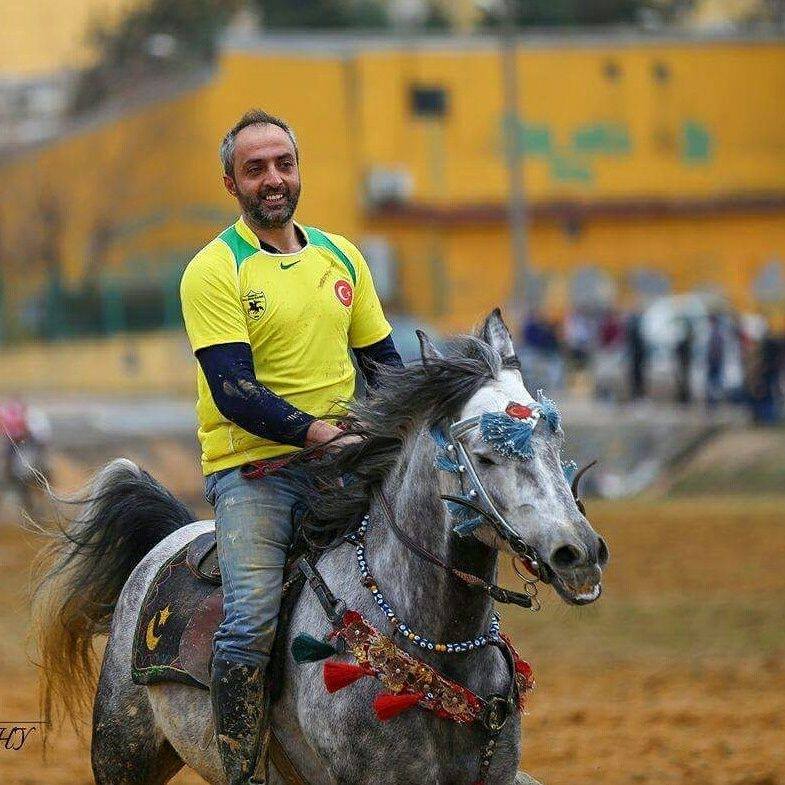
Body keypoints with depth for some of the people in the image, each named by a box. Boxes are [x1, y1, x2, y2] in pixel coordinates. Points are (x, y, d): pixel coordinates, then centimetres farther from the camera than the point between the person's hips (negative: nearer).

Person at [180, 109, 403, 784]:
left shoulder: (340, 257, 14)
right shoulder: (214, 271, -4)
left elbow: (381, 360, 19)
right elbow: (232, 388, -14)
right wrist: (314, 431, -25)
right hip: (251, 469, -5)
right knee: (251, 623, -19)